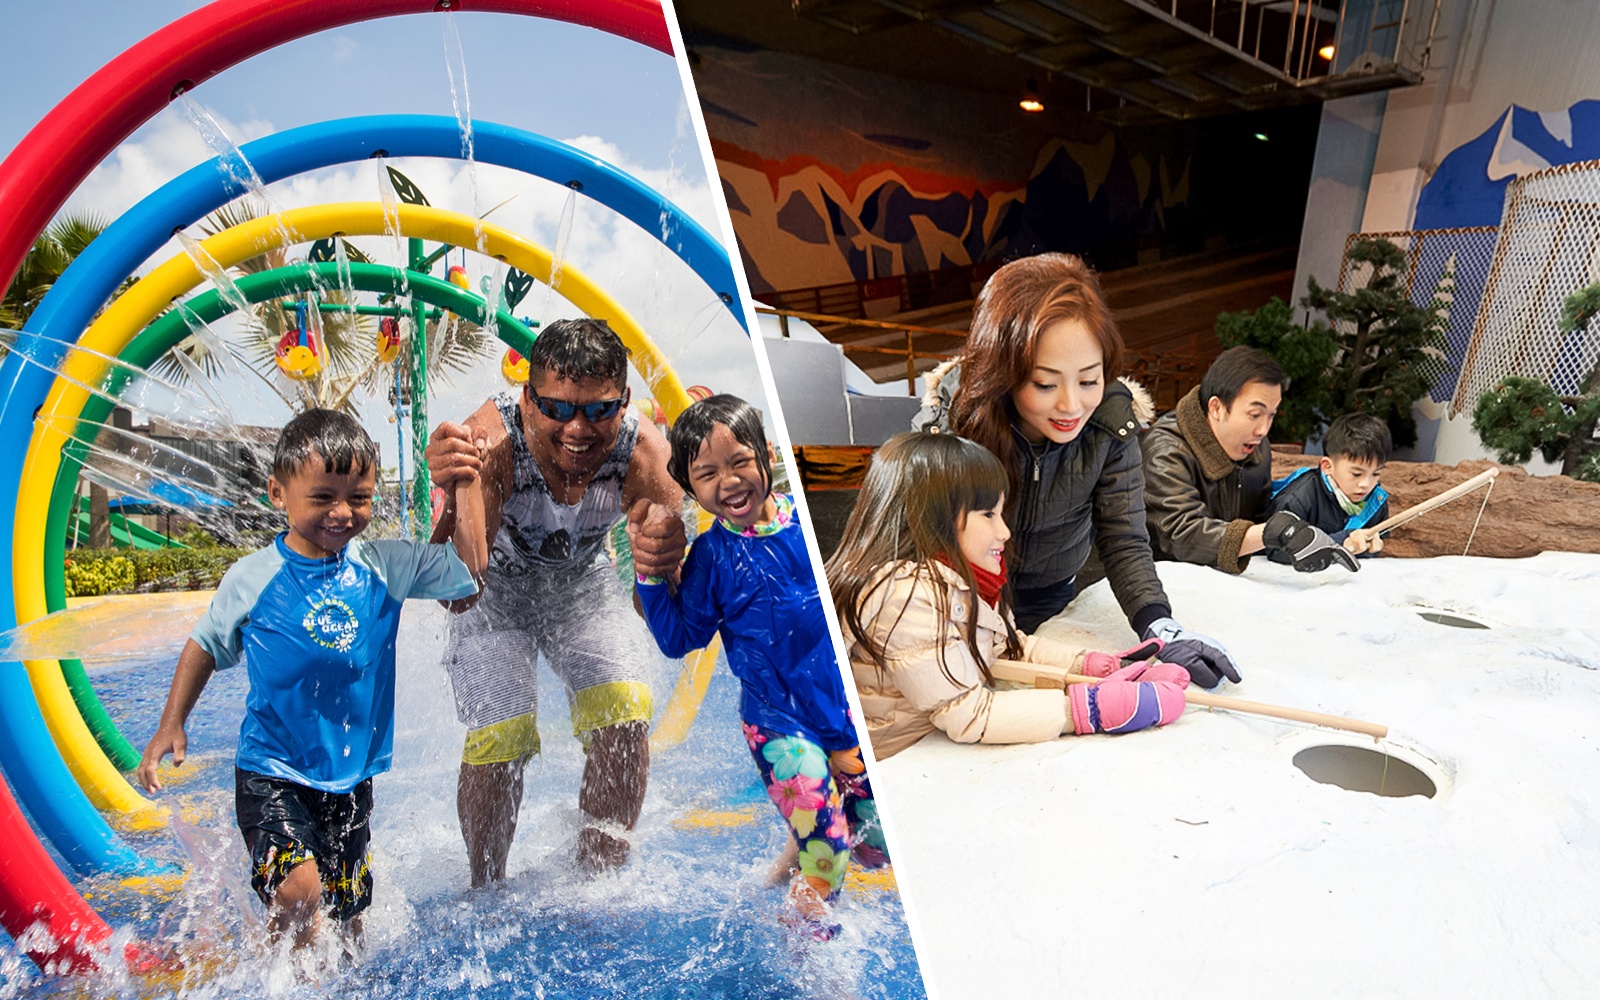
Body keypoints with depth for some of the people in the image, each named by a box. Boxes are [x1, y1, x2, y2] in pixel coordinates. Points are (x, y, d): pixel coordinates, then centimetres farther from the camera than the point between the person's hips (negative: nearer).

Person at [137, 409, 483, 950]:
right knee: (298, 894, -20)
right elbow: (206, 646, 7)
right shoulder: (252, 579, -9)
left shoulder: (385, 566, -6)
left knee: (346, 917, 14)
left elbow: (470, 568, -8)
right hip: (272, 775, -2)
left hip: (351, 779, 3)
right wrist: (171, 725, 3)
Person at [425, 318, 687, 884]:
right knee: (497, 741, -10)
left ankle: (600, 876, 12)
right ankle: (486, 890, 18)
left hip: (582, 585, 2)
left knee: (627, 720, -11)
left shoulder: (644, 453, -30)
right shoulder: (492, 441, -37)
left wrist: (668, 562, -51)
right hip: (495, 590, -2)